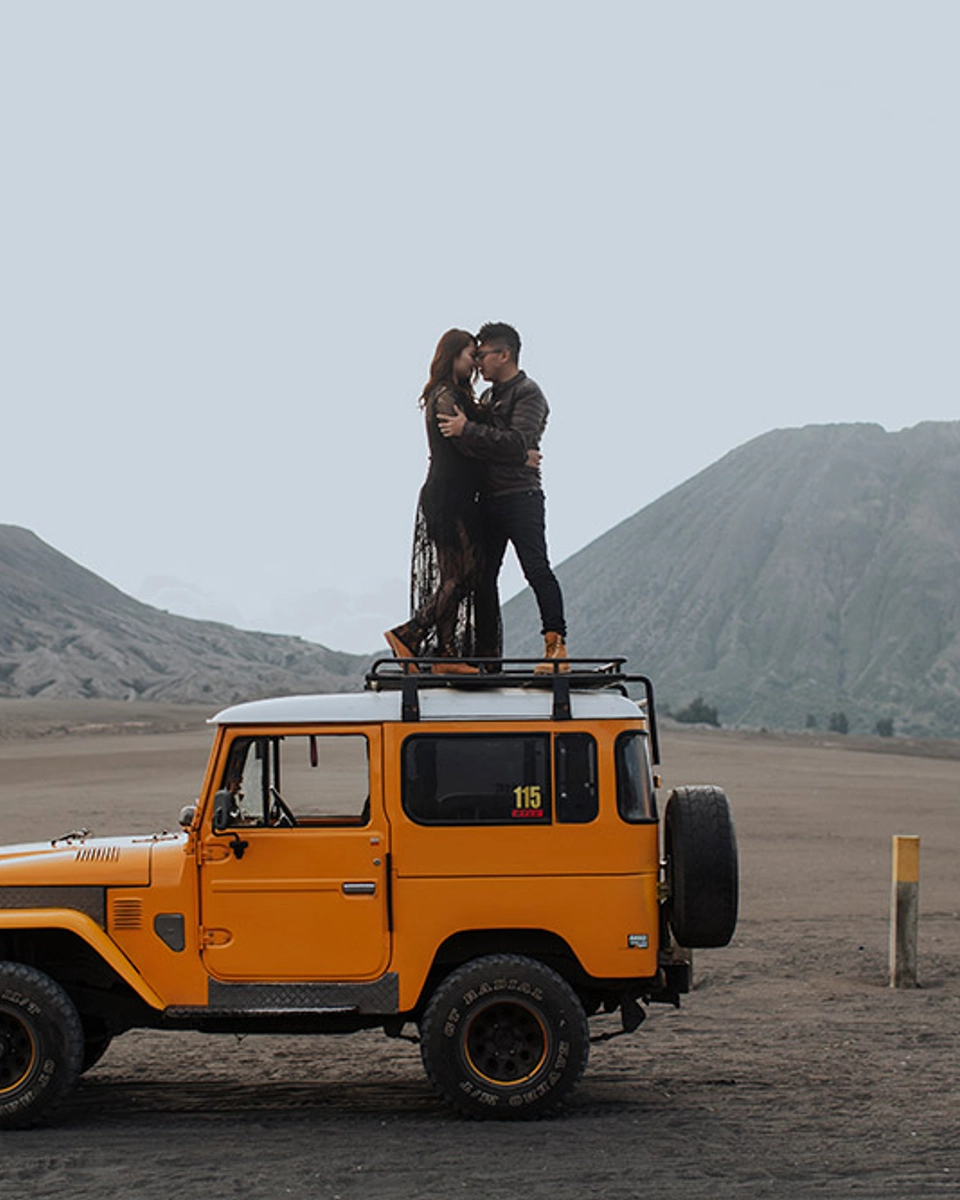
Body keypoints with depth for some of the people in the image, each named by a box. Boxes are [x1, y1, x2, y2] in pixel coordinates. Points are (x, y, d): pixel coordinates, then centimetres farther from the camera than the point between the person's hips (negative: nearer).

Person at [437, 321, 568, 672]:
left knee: (537, 570, -13)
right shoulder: (488, 396, 21)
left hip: (521, 496, -9)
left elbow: (517, 443, -20)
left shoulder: (528, 394, -5)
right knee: (482, 576, 8)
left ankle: (556, 646, -15)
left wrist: (467, 429, -17)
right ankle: (487, 653, 14)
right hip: (489, 498, 9)